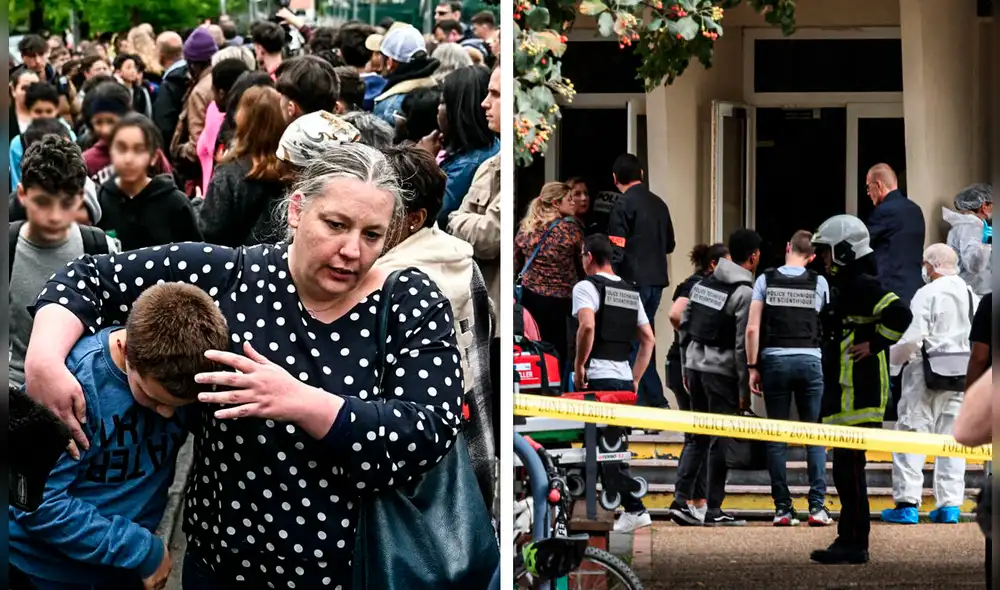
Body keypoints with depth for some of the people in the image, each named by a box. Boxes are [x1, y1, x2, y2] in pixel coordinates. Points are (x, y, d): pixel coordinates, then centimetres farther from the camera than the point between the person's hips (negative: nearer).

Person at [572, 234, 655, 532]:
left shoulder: (587, 286, -6)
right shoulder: (631, 292, 16)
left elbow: (587, 326, -23)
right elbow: (648, 339, 17)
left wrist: (578, 366, -13)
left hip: (597, 377, -7)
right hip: (624, 378, 7)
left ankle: (634, 509, -9)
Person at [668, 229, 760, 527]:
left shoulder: (704, 283, 9)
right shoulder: (744, 292, -13)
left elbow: (684, 323, 13)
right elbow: (743, 344, -15)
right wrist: (745, 389, -11)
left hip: (695, 362, 7)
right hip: (721, 370, -7)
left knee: (697, 437, 14)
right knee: (721, 441, 0)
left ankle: (681, 500, 7)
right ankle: (714, 510, 2)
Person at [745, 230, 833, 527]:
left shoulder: (766, 280, 2)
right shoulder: (819, 283, 3)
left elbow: (752, 328, -2)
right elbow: (825, 327, 7)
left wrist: (753, 367, 3)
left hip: (774, 360, 0)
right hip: (810, 360, 0)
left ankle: (782, 508, 2)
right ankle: (817, 505, -3)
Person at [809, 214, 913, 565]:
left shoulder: (862, 286, -14)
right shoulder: (843, 286, 19)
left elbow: (900, 315, -27)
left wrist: (874, 345, -19)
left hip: (859, 396, -11)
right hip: (845, 395, 11)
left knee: (849, 469, -10)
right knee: (845, 470, 12)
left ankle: (855, 545, -8)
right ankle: (848, 541, 16)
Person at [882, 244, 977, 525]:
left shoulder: (927, 294, -11)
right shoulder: (971, 296, 10)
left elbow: (912, 338, -16)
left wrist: (890, 357, 0)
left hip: (928, 371, -6)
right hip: (962, 373, 6)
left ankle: (907, 504, -7)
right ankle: (949, 505, 7)